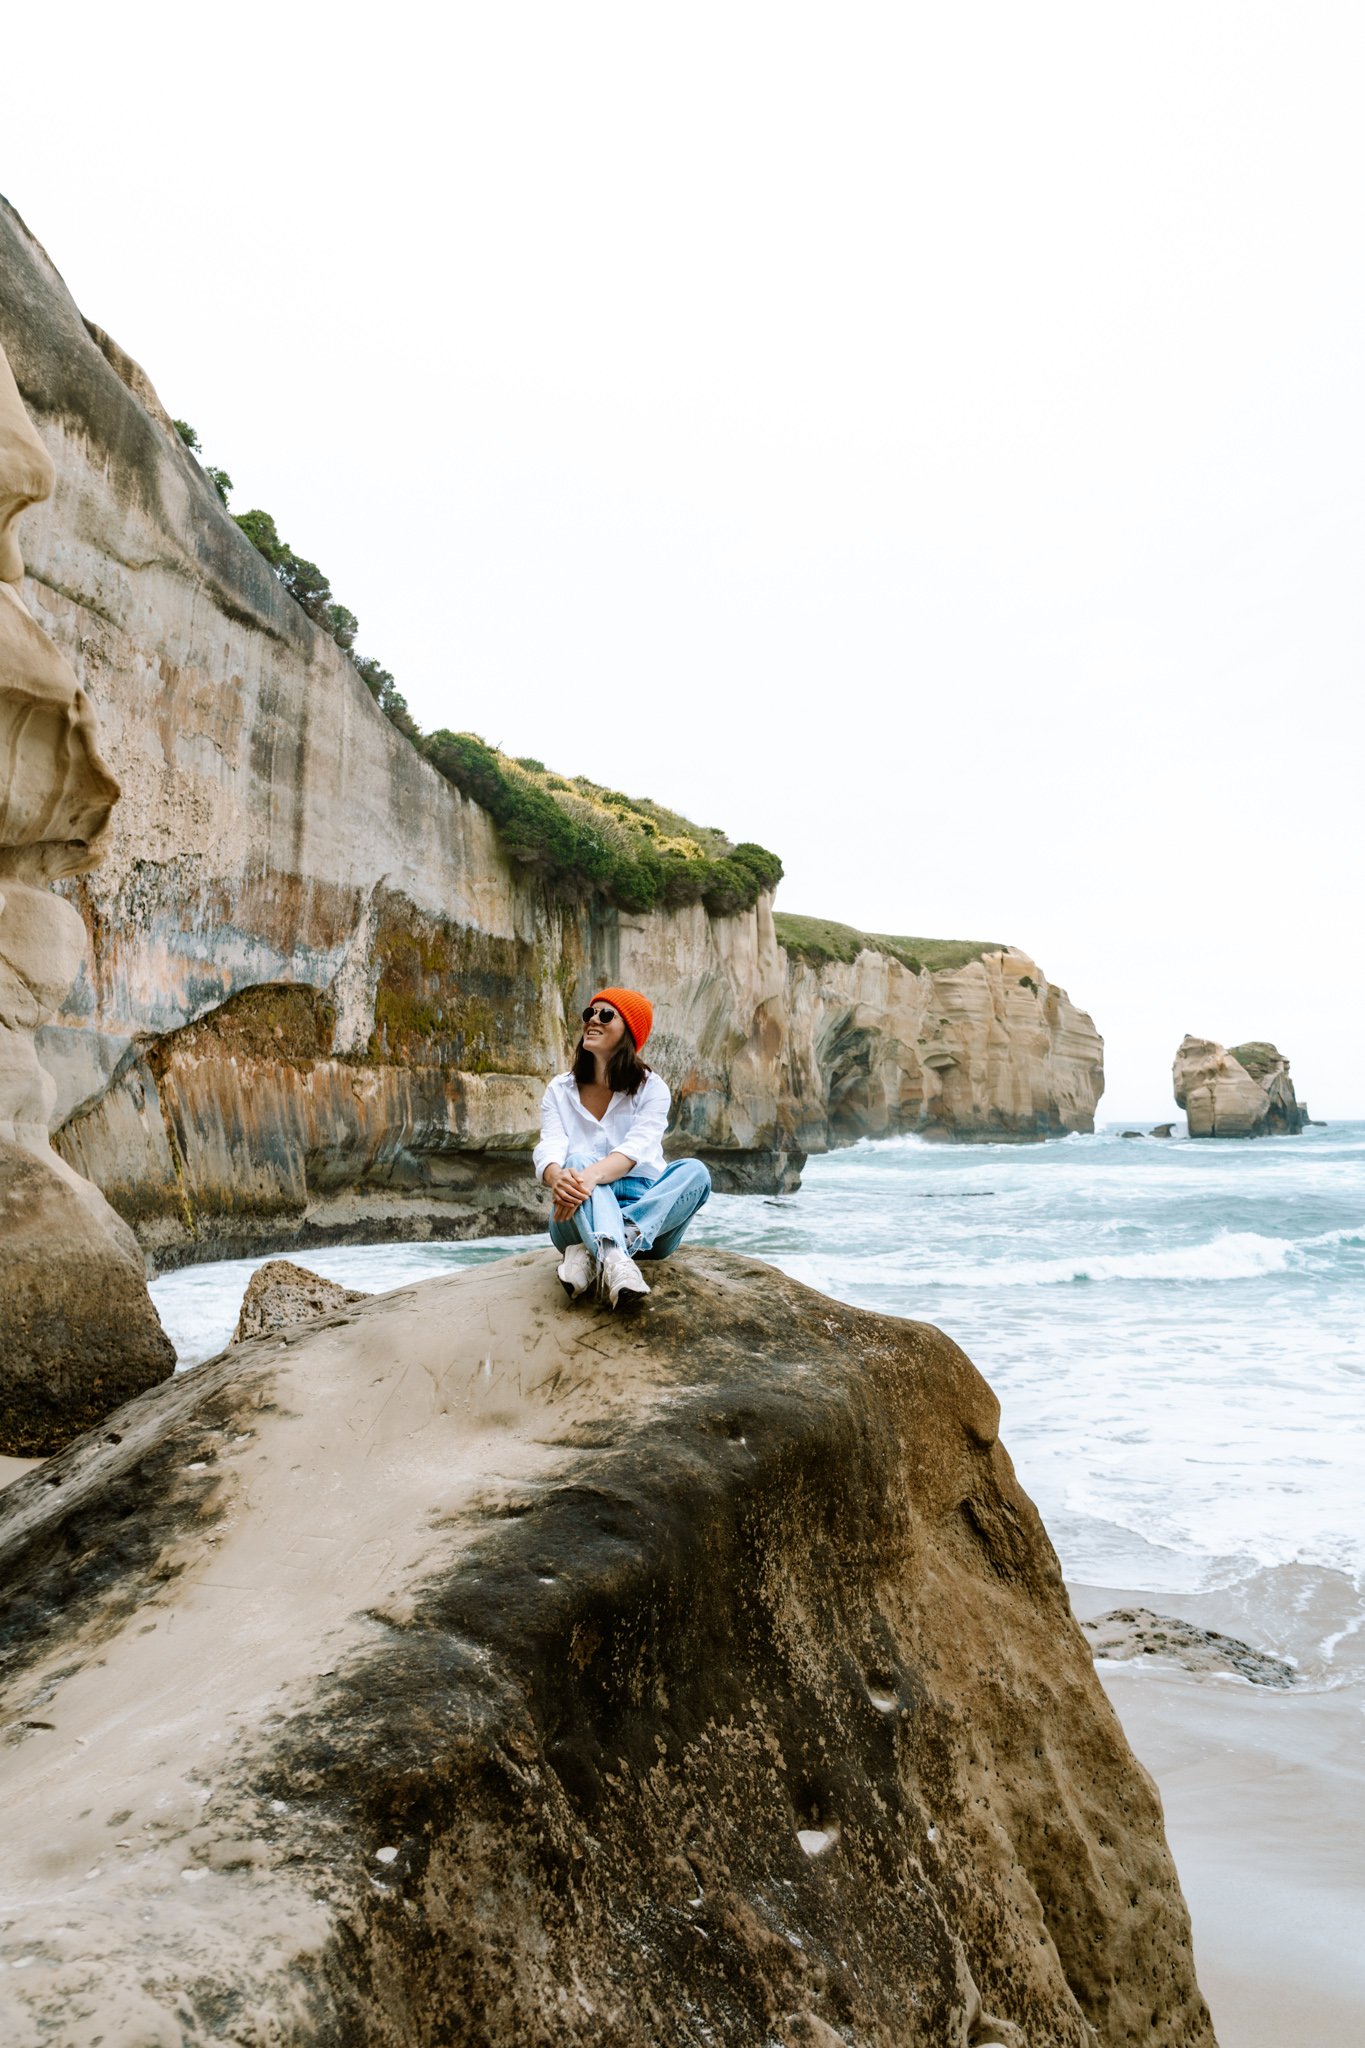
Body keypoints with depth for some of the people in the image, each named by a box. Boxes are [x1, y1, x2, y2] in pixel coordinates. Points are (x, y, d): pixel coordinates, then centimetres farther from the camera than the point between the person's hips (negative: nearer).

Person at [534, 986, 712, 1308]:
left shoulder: (651, 1088, 1)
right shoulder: (560, 1090, 7)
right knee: (579, 1160, -29)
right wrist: (557, 1178, -36)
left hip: (646, 1216, 0)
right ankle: (614, 1259, -57)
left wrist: (592, 1176, -39)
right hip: (579, 1221, 0)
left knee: (694, 1171, -26)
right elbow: (549, 1150, -10)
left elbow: (636, 1148, -17)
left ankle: (592, 1256, -43)